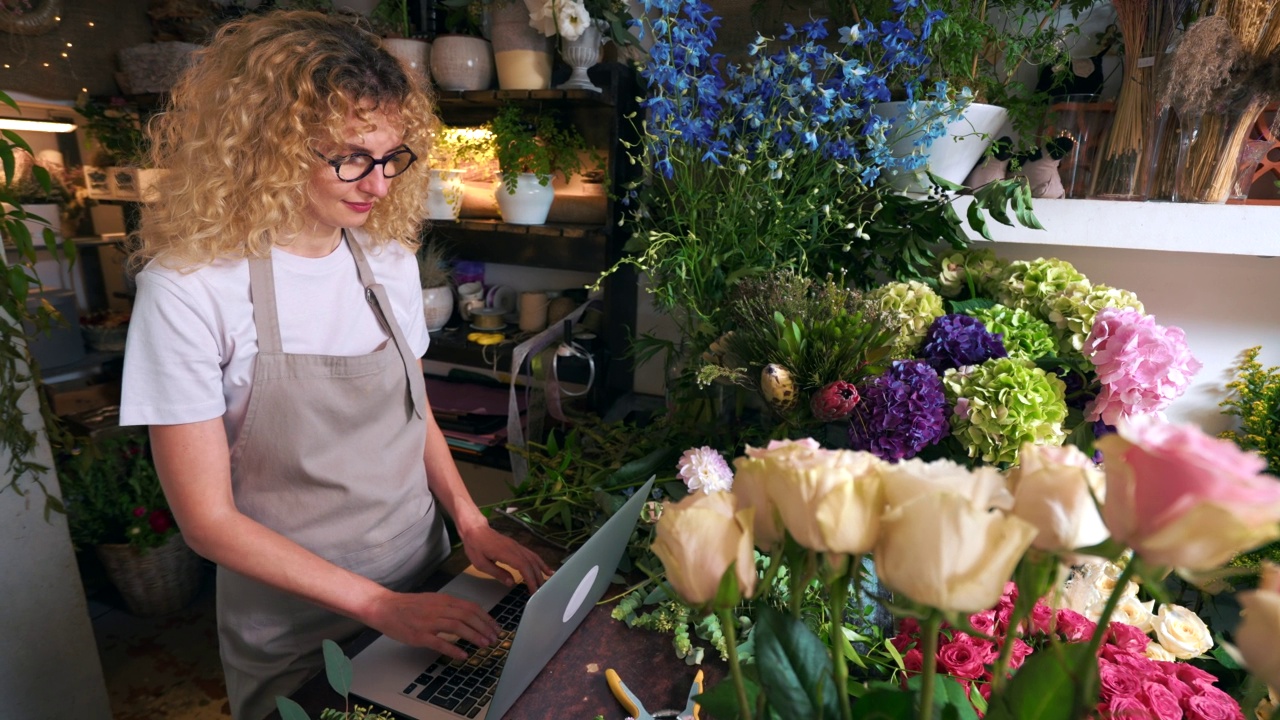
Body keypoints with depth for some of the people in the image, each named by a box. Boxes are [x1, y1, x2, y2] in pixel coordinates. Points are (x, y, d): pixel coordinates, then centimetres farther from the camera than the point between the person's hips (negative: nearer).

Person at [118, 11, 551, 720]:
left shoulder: (390, 256, -5)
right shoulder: (191, 286, -20)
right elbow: (209, 519, -17)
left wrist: (471, 524, -6)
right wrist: (380, 605, -19)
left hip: (426, 590, 5)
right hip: (296, 633, -4)